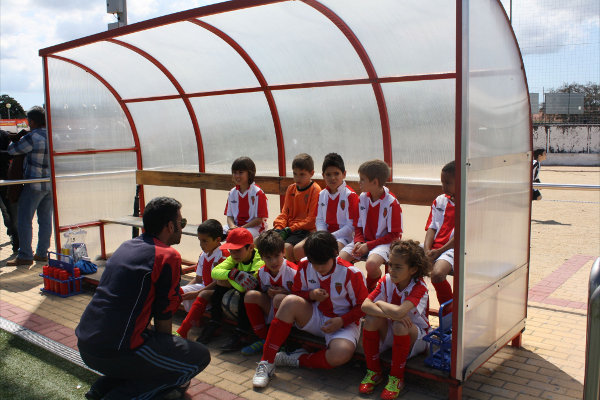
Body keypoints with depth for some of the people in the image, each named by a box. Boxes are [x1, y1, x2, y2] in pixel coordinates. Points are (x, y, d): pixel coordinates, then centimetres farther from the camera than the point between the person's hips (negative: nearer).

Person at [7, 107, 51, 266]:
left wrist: (13, 142, 15)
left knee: (24, 219, 2)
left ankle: (25, 256, 3)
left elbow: (12, 150, -8)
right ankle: (42, 253, 19)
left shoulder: (32, 137, -17)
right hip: (51, 184, 7)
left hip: (35, 184, -7)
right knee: (45, 219, 12)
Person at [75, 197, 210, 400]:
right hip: (115, 352, -9)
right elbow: (164, 316, -4)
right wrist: (165, 350, 13)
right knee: (200, 356, 2)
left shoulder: (127, 246, 13)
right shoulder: (168, 256, -11)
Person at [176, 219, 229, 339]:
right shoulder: (203, 256, 12)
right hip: (204, 287, 8)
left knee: (203, 295, -37)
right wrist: (183, 290, 0)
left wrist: (197, 293, -20)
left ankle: (182, 332, -40)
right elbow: (198, 279, 17)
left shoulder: (223, 254, -14)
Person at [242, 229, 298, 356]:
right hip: (270, 311, 6)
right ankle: (263, 340, -5)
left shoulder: (293, 271, -19)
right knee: (251, 295, -14)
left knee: (279, 298, -35)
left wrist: (285, 293, -24)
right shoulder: (262, 272, -1)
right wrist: (268, 293, -8)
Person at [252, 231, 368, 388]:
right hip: (315, 318, 3)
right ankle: (266, 362, -24)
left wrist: (341, 321, -20)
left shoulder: (350, 273, -16)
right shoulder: (304, 266, -5)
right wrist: (311, 295, -15)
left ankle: (298, 360, -10)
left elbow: (362, 307, -7)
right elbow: (296, 292, 7)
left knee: (341, 354, -37)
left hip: (343, 323, -3)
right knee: (290, 301, -28)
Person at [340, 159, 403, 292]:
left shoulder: (391, 203, -14)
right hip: (364, 241, 6)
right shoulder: (362, 198, 5)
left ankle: (370, 289, -1)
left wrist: (368, 246, -16)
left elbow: (394, 235, -11)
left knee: (371, 264, -35)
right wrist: (358, 242, -9)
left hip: (383, 242, -5)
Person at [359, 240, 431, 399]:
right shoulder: (387, 280, -10)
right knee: (372, 318, -25)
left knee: (400, 325, -36)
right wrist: (390, 313, -35)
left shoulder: (419, 288, -25)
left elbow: (399, 312, -43)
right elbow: (365, 305, -21)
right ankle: (373, 372, -6)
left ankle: (396, 377, -14)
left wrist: (380, 303, -22)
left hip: (416, 335, -4)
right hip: (389, 333, 4)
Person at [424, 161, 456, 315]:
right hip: (432, 246, 6)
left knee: (437, 274, -33)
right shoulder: (439, 201, 15)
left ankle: (449, 310, -4)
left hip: (451, 249, -6)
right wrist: (427, 251, -7)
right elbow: (431, 228, 9)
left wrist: (439, 251, -14)